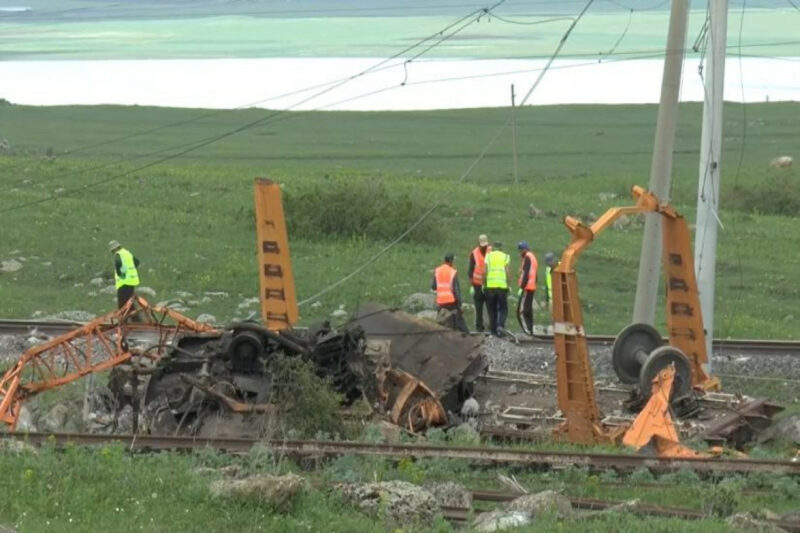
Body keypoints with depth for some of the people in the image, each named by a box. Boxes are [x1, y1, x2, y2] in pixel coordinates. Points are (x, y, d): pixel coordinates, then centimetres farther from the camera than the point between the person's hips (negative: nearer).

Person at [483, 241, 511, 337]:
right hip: (502, 286, -1)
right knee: (503, 308, 8)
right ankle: (500, 325, -14)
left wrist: (484, 284, 9)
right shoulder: (505, 256, 4)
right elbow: (507, 272, -3)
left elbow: (485, 272, 1)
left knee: (492, 309, 11)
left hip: (490, 286, 1)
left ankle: (493, 329, 11)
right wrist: (508, 285, 4)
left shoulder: (488, 256, 6)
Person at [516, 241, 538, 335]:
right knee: (529, 311, 12)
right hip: (532, 288, 10)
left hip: (526, 288, -10)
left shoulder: (527, 258, -10)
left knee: (521, 311, -11)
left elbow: (526, 274, -18)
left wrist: (521, 288, -20)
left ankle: (527, 330, -18)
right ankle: (530, 330, 13)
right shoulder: (533, 258, 19)